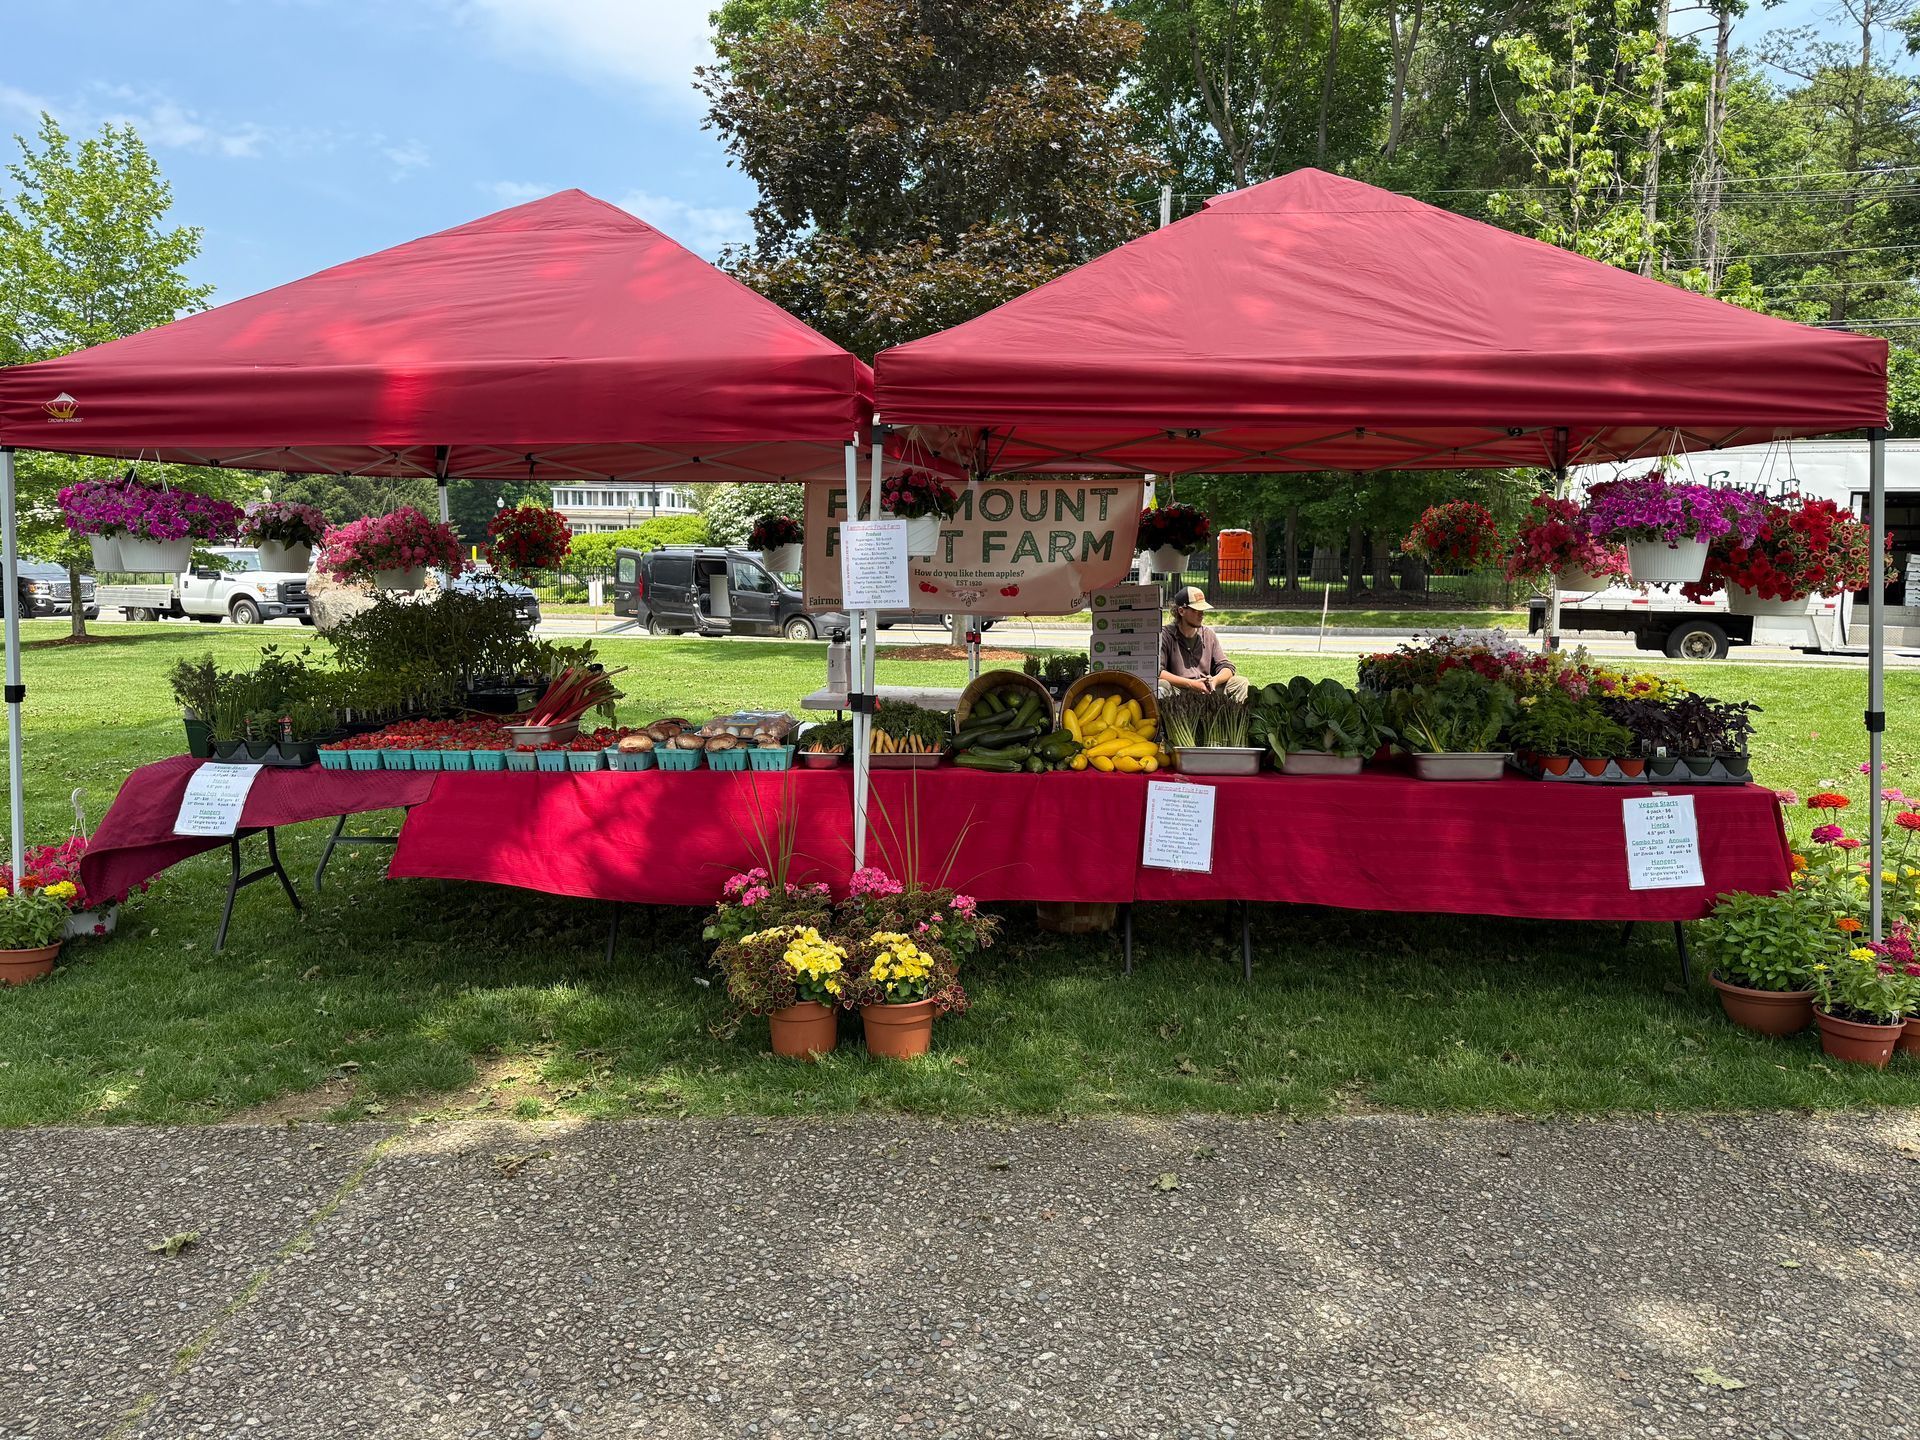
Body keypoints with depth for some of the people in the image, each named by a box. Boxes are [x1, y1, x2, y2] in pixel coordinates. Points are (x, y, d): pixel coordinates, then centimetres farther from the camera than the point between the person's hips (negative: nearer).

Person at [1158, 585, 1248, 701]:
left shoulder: (1209, 635, 13)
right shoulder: (1166, 636, -4)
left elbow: (1227, 667, 11)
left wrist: (1214, 681, -14)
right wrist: (1191, 684, -21)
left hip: (1207, 691, 5)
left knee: (1241, 683, -10)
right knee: (1161, 686, -36)